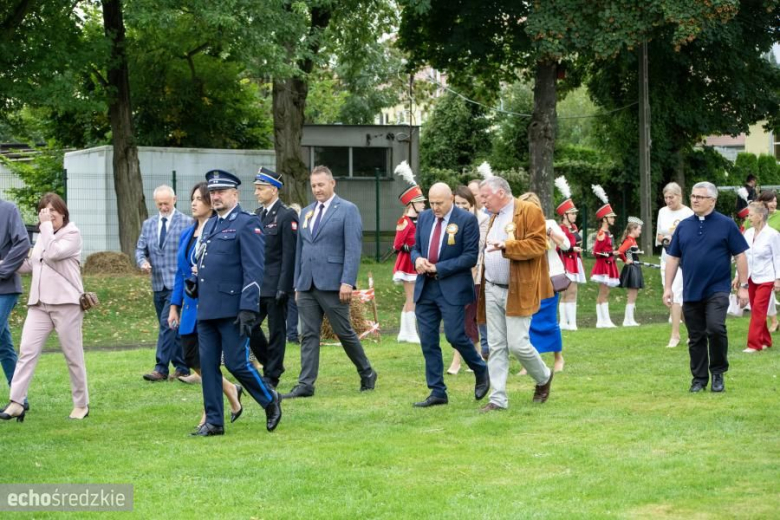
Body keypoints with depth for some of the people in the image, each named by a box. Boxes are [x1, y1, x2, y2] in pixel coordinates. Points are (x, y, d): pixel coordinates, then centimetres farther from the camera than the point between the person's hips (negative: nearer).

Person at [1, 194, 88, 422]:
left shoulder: (72, 234, -3)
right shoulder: (43, 236, 19)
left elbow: (52, 254, -19)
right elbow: (31, 264, 24)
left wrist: (46, 225, -14)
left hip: (65, 303, -6)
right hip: (39, 304, 6)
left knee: (73, 355, 2)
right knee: (27, 351, -6)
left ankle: (81, 404, 14)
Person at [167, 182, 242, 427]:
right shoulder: (187, 235, 13)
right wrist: (174, 306, 14)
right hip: (191, 306, 8)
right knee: (191, 359, 7)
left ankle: (210, 415, 6)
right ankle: (231, 390, 29)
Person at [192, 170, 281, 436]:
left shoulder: (247, 223, -7)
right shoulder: (210, 225, 17)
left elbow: (254, 269, -13)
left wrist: (248, 309, -19)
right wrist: (195, 282, 8)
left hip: (232, 309, -8)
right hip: (206, 309, 8)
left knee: (236, 362, -6)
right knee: (208, 365, 6)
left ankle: (270, 400, 17)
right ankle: (213, 422, 11)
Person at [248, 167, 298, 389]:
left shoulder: (287, 216, -10)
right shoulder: (257, 214, 12)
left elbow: (289, 254, -14)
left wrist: (283, 287, -17)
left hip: (275, 285, -7)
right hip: (257, 283, 7)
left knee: (276, 330, 1)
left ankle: (272, 376, 9)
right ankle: (270, 364, 21)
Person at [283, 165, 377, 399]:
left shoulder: (347, 210, -3)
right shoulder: (306, 212, 16)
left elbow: (353, 249, -10)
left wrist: (347, 282, -18)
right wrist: (297, 284, 15)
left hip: (332, 284, -5)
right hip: (307, 285, 6)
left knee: (345, 333, 2)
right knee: (308, 335, 2)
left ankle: (367, 374, 20)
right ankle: (306, 384, 2)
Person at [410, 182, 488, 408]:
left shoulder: (467, 219, -8)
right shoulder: (424, 217, 9)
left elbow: (470, 256, -12)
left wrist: (439, 268, -16)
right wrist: (417, 259, -7)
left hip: (453, 287, -6)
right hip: (425, 287, 6)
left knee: (455, 336, -9)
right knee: (428, 341, 4)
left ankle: (481, 372, 19)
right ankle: (437, 393, 11)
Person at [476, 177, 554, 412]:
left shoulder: (530, 212, -7)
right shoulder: (494, 217, 19)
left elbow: (538, 245, -16)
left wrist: (506, 247, -25)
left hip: (518, 291, -7)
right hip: (492, 290, 7)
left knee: (518, 344, -8)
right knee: (496, 346, 4)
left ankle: (543, 377, 19)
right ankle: (498, 399, 6)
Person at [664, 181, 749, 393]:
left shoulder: (726, 225, -1)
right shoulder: (683, 226, 8)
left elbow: (740, 256, 0)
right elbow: (673, 257, 12)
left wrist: (743, 286, -4)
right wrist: (667, 287, 7)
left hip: (717, 289, -4)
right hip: (691, 292, 4)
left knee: (716, 328, -21)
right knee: (696, 338, 7)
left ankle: (718, 372, -2)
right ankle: (699, 378, 18)